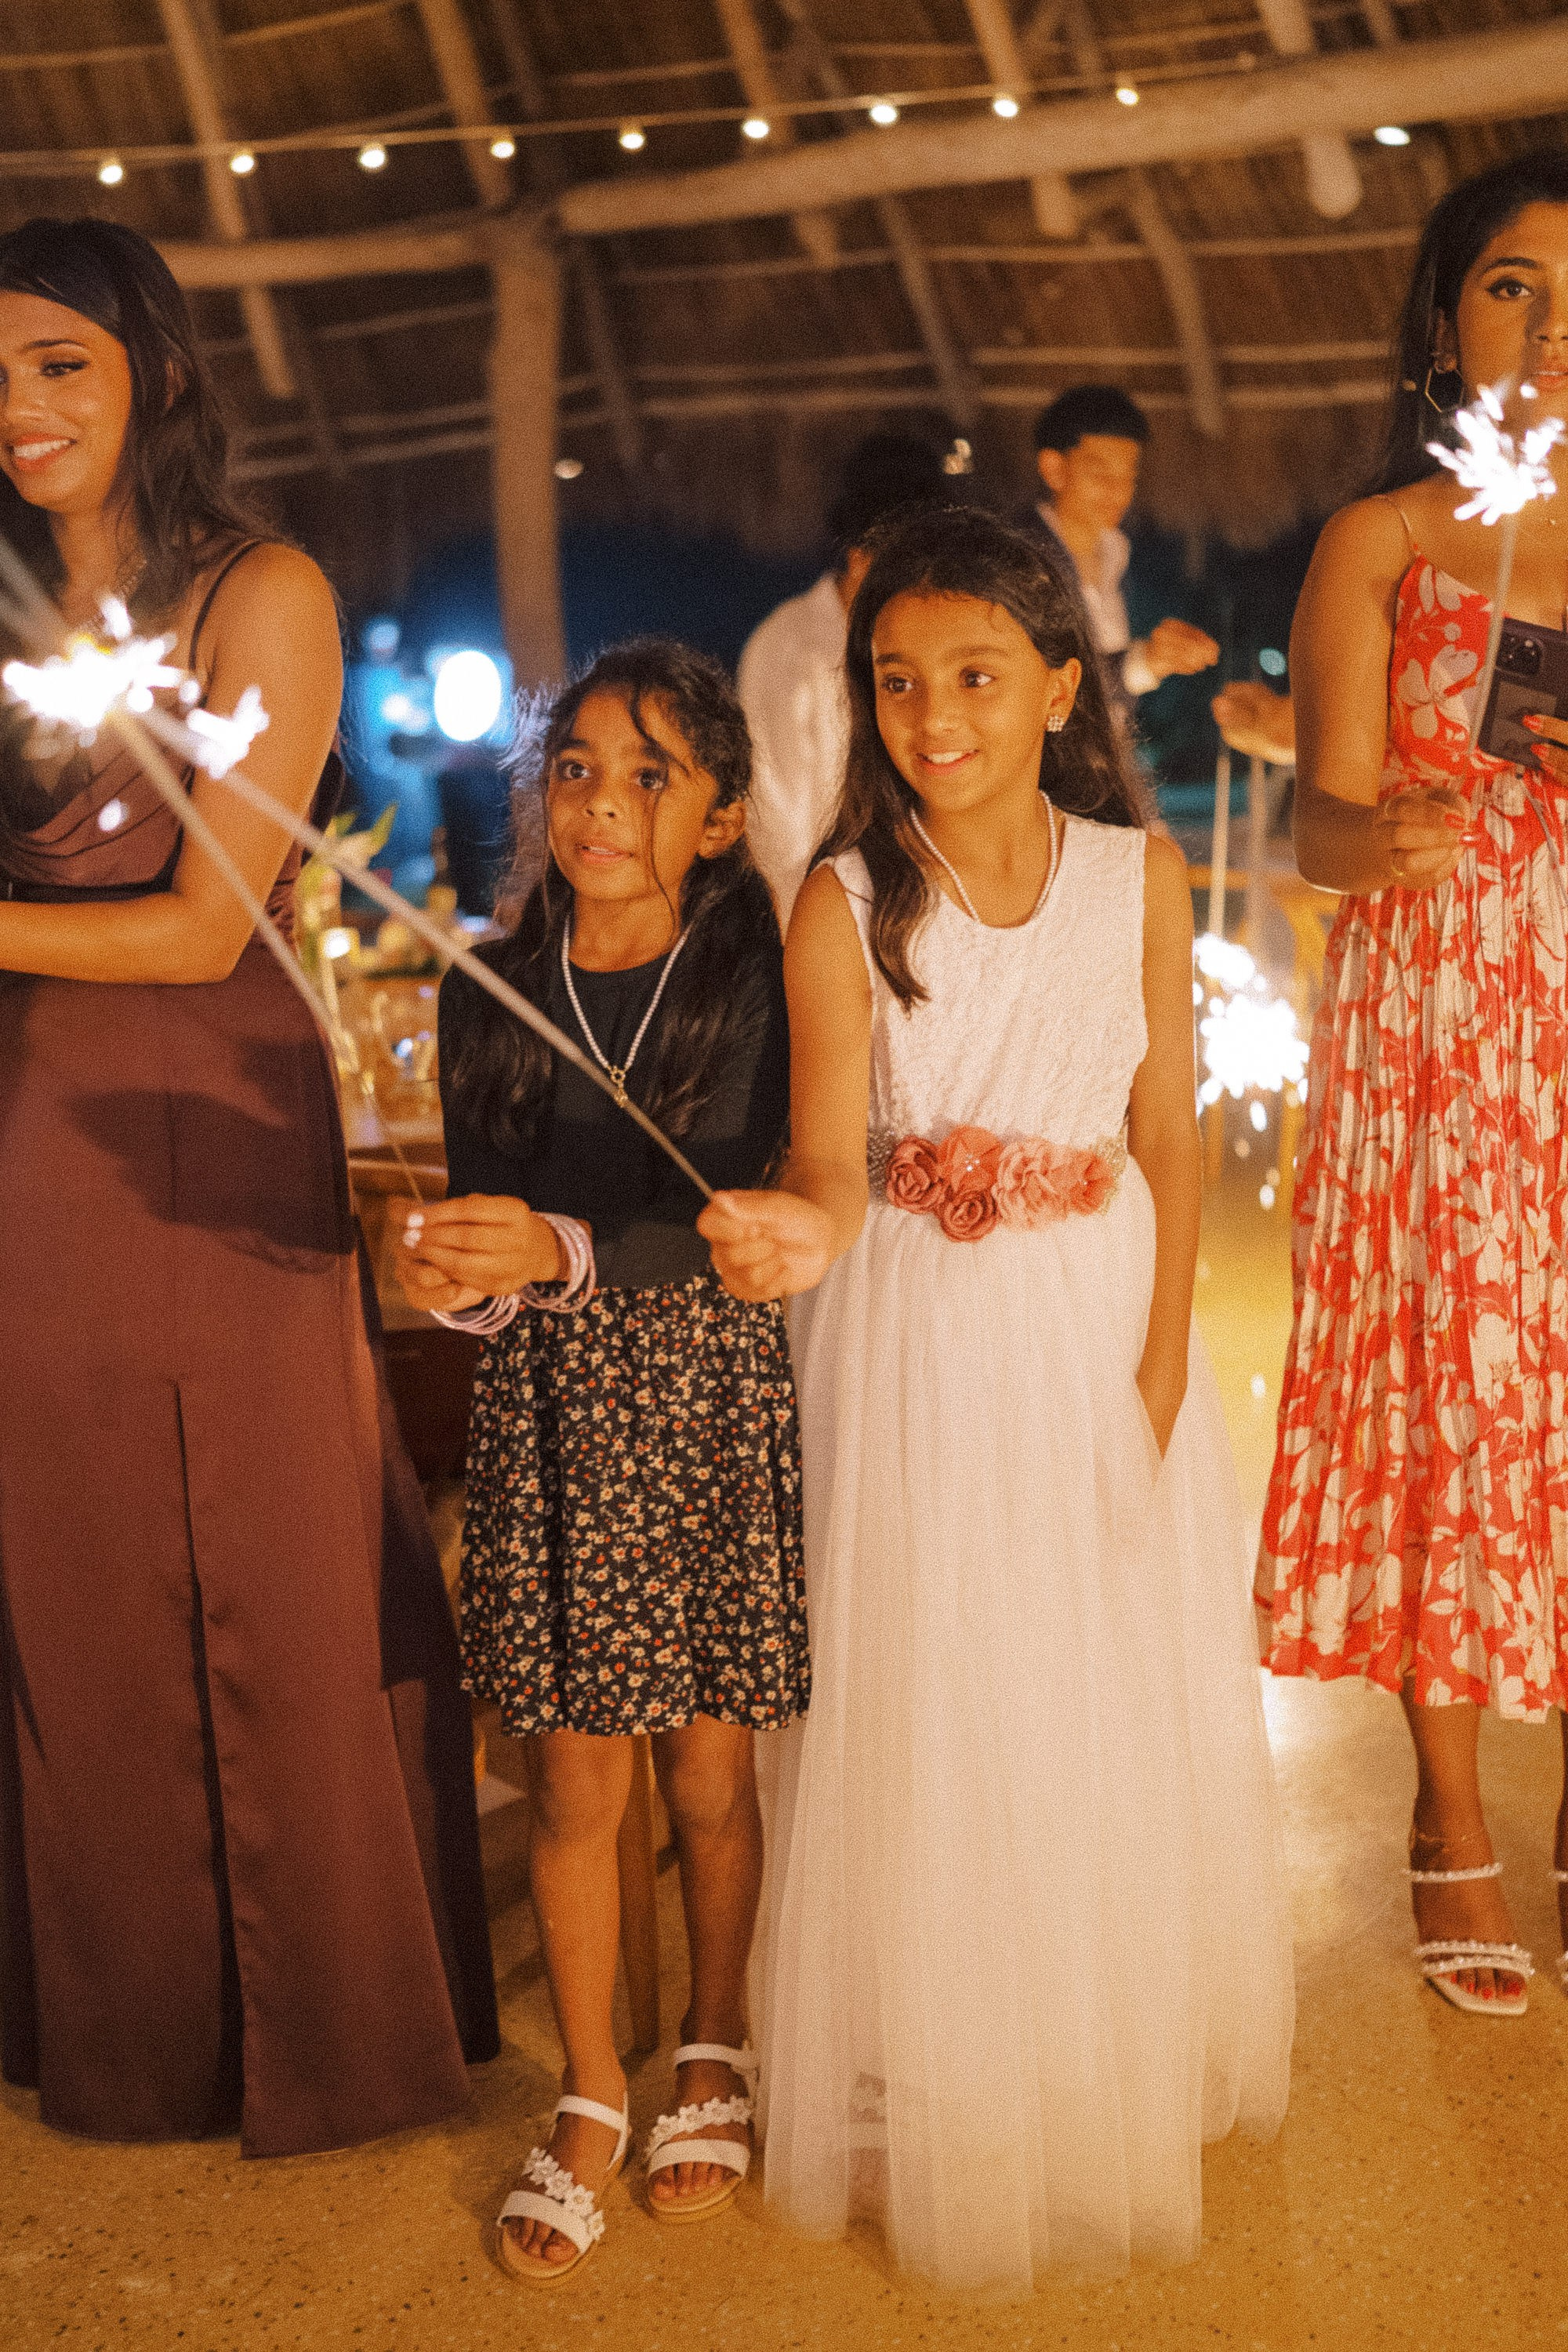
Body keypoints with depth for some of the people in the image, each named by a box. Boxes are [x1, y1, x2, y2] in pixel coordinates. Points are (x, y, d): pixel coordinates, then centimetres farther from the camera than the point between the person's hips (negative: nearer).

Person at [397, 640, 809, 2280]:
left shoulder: (759, 982, -8)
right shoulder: (489, 998, 1)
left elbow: (731, 1215, -18)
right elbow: (483, 1216, 3)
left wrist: (564, 1252, -33)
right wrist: (458, 1273, -20)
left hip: (716, 1402, -2)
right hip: (549, 1408, 2)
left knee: (709, 1776, 9)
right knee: (575, 1783, 8)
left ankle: (714, 2051, 35)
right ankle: (591, 2096, 28)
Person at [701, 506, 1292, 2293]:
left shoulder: (1140, 874, -4)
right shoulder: (846, 904, -11)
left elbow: (1168, 1135, -1)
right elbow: (835, 1161, -19)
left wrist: (1162, 1359, -7)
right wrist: (807, 1230, -41)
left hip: (1105, 1318, 2)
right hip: (921, 1339, -2)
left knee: (1122, 1706, 12)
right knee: (931, 1714, 4)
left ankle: (1123, 2067, 35)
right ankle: (940, 2101, 24)